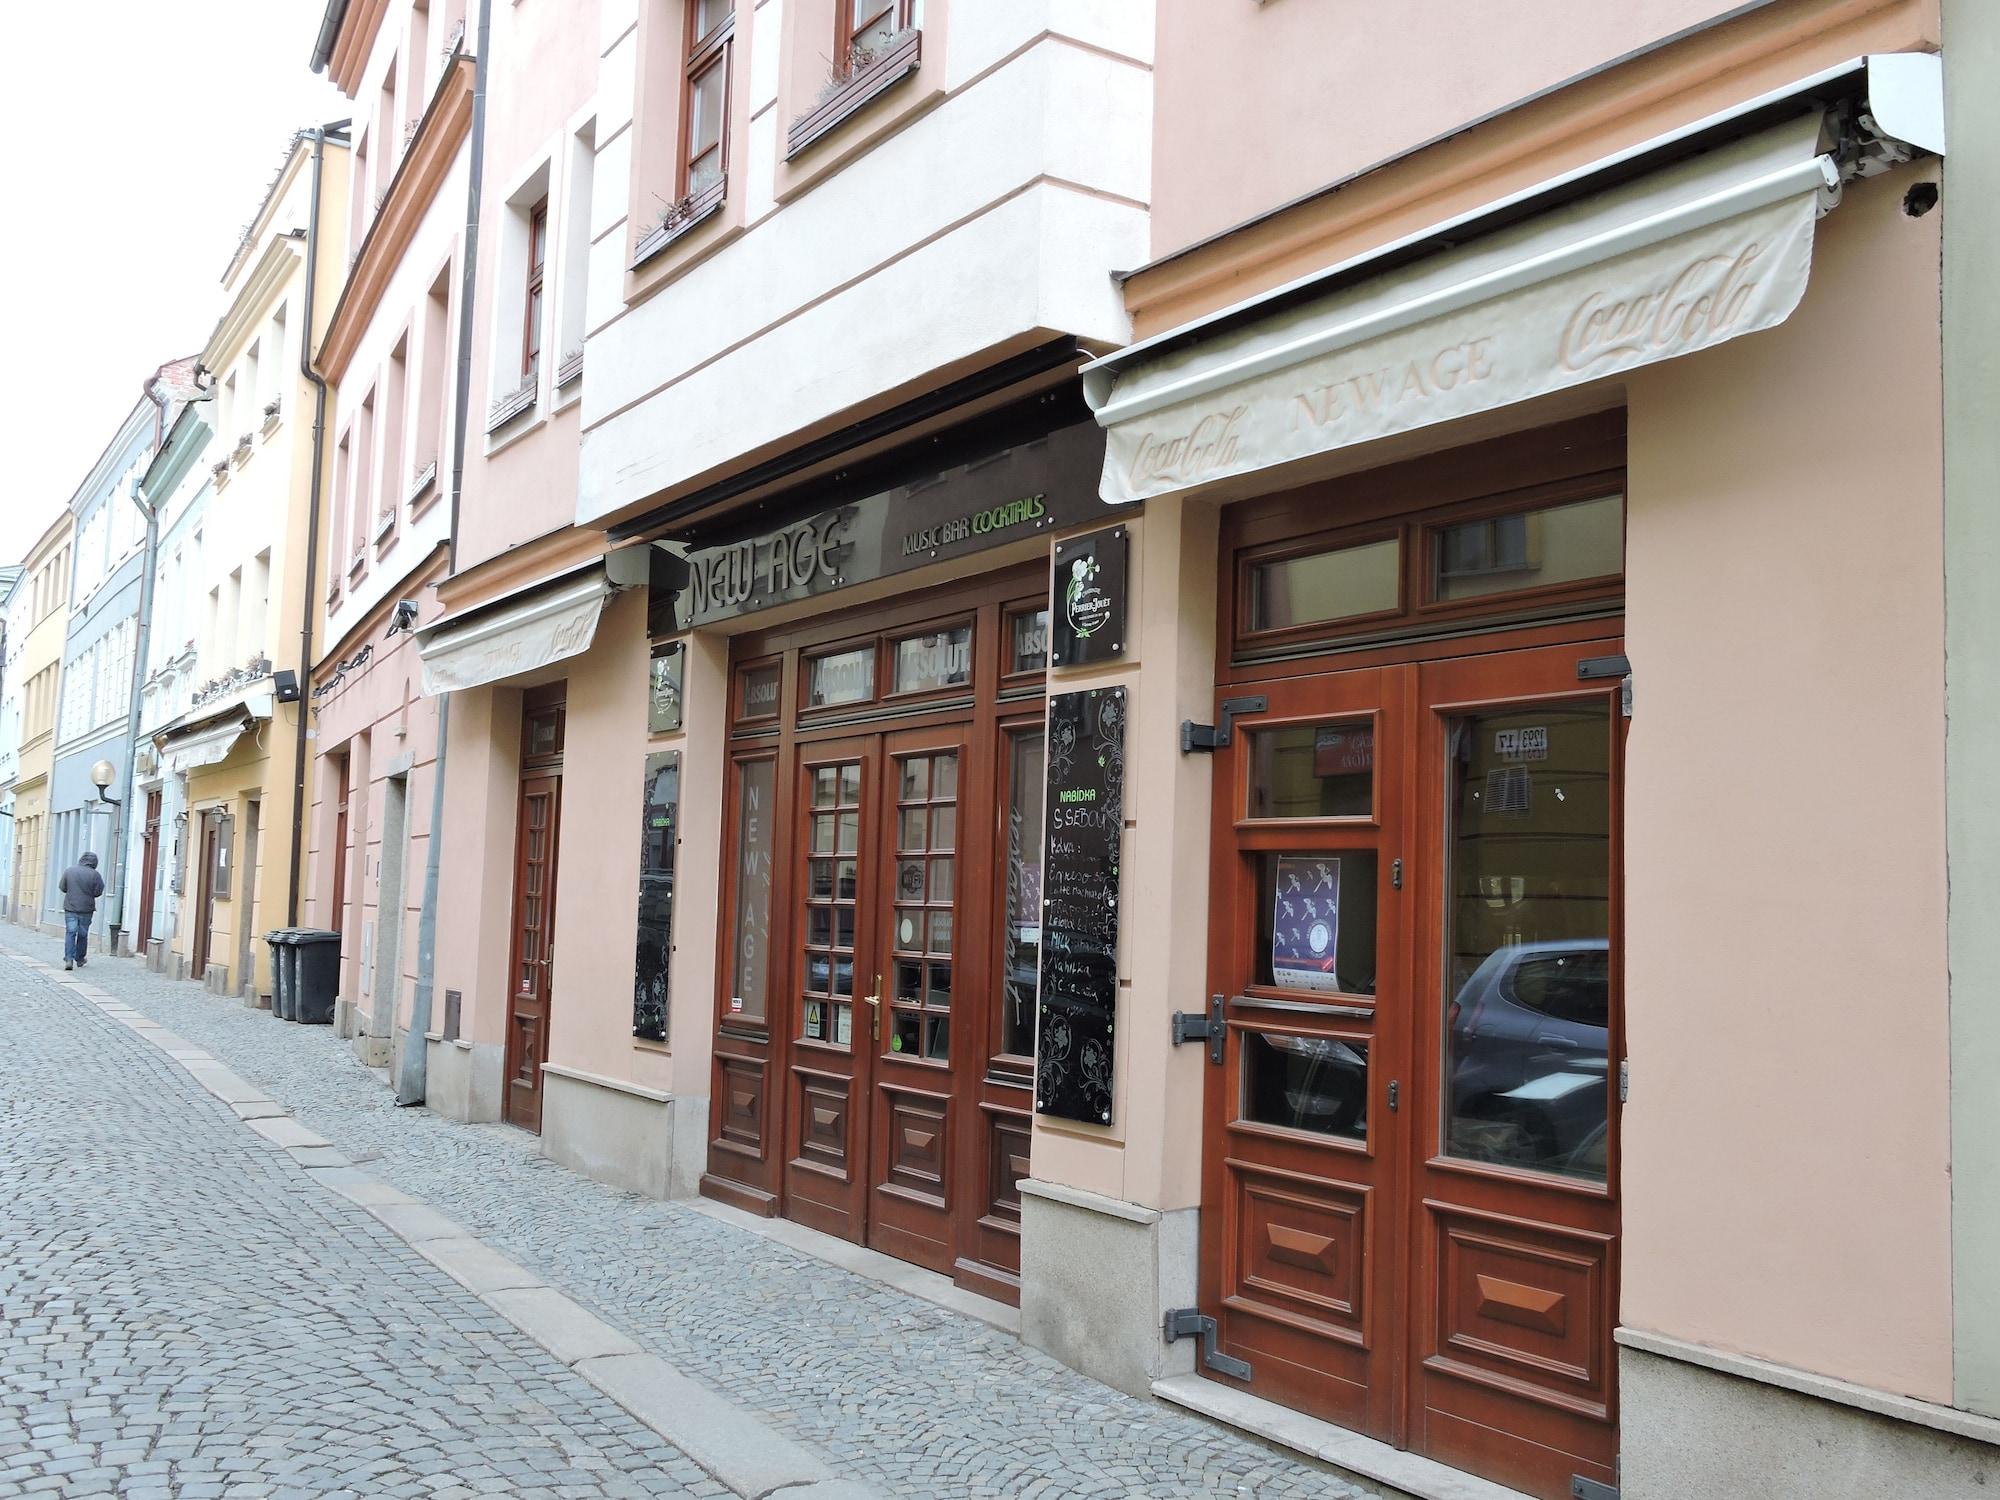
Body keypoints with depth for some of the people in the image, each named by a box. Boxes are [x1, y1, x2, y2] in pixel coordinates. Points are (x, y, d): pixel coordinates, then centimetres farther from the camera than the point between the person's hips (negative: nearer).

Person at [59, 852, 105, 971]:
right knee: (83, 934, 12)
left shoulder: (69, 871, -2)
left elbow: (62, 887, 4)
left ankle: (69, 959, -12)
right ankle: (79, 959, 24)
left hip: (70, 908, 1)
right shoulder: (95, 875, -10)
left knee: (70, 933, 1)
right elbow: (98, 892, -7)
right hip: (86, 909, -1)